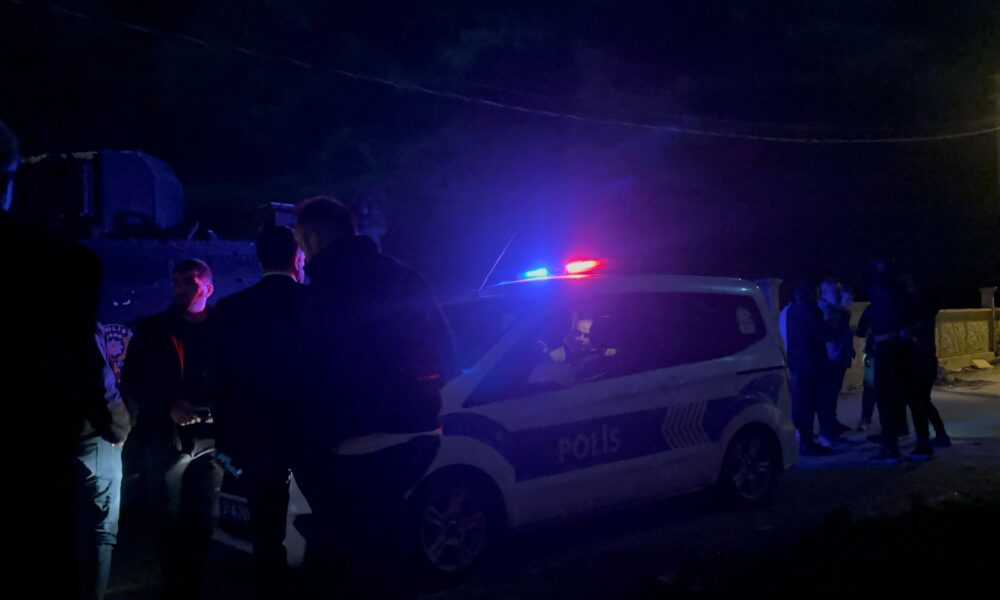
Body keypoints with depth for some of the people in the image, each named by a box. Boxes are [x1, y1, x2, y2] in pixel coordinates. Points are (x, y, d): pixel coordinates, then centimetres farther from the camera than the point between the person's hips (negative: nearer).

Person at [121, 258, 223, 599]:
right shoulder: (153, 329, 8)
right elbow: (131, 381, 6)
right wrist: (168, 408, -8)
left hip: (210, 437, 0)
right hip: (168, 437, 0)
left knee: (202, 522, 4)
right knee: (172, 522, 4)